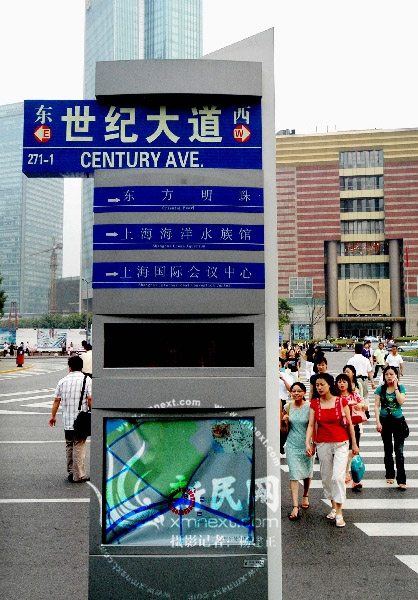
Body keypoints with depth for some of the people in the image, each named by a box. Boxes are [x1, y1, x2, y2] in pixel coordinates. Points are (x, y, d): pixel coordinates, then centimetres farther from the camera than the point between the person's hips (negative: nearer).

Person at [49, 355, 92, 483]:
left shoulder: (62, 381, 7)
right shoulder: (86, 380, -5)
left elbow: (57, 400, 8)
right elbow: (90, 400, -11)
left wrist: (53, 416, 18)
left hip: (67, 420, 4)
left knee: (69, 446, 16)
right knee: (79, 446, -1)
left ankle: (70, 473, 22)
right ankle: (78, 476, 0)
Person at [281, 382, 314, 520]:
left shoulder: (309, 407, -10)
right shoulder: (287, 407, -2)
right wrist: (284, 420, -9)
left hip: (306, 444, -1)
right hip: (292, 444, 1)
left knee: (307, 472, 16)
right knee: (294, 475, -6)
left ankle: (305, 496, 41)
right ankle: (295, 506, -5)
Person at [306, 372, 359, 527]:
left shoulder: (341, 401, -5)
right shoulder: (314, 403, 1)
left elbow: (349, 424, 2)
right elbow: (311, 425, -2)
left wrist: (354, 444, 5)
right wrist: (307, 443, -14)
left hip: (341, 444, -3)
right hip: (323, 444, 3)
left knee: (338, 477, -11)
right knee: (326, 477, 11)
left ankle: (339, 513, -1)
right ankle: (333, 507, 30)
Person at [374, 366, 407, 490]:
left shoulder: (400, 387, -1)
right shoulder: (380, 389, -1)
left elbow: (401, 402, -17)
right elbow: (376, 406, -3)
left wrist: (395, 387, -14)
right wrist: (378, 422, -9)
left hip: (398, 421, -1)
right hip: (385, 421, 1)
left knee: (399, 451, -6)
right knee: (388, 450, 13)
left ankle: (401, 480, -4)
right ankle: (390, 475, 26)